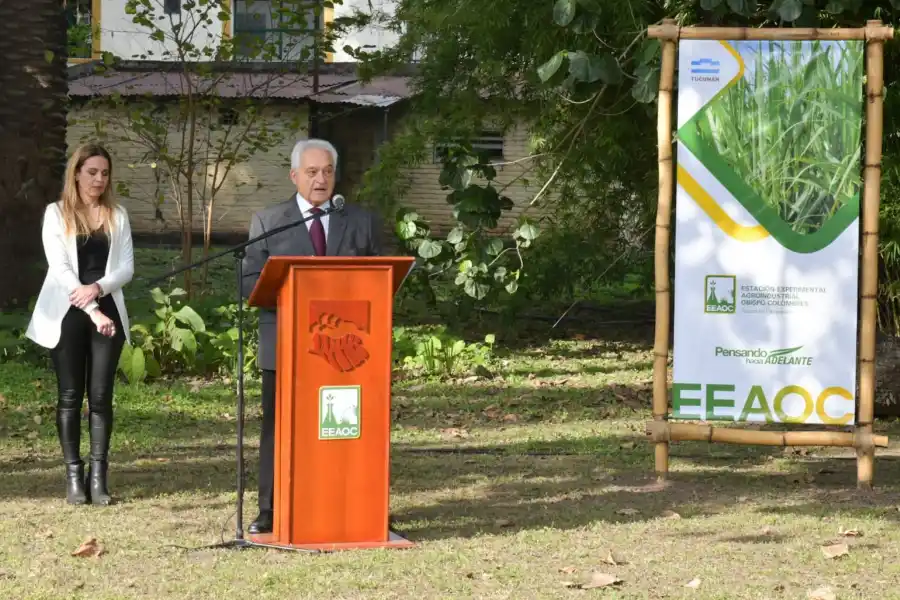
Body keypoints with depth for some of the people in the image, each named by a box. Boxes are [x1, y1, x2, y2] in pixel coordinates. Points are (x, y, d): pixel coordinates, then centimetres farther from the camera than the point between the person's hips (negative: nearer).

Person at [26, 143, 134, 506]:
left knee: (101, 395, -2)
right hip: (67, 315, -2)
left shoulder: (117, 216, 11)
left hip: (107, 313, 2)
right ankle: (74, 477, 2)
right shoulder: (57, 214, 2)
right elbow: (59, 267, -7)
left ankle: (98, 477, -2)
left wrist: (98, 288, -16)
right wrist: (91, 311, -16)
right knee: (70, 396, 0)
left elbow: (126, 267, 4)